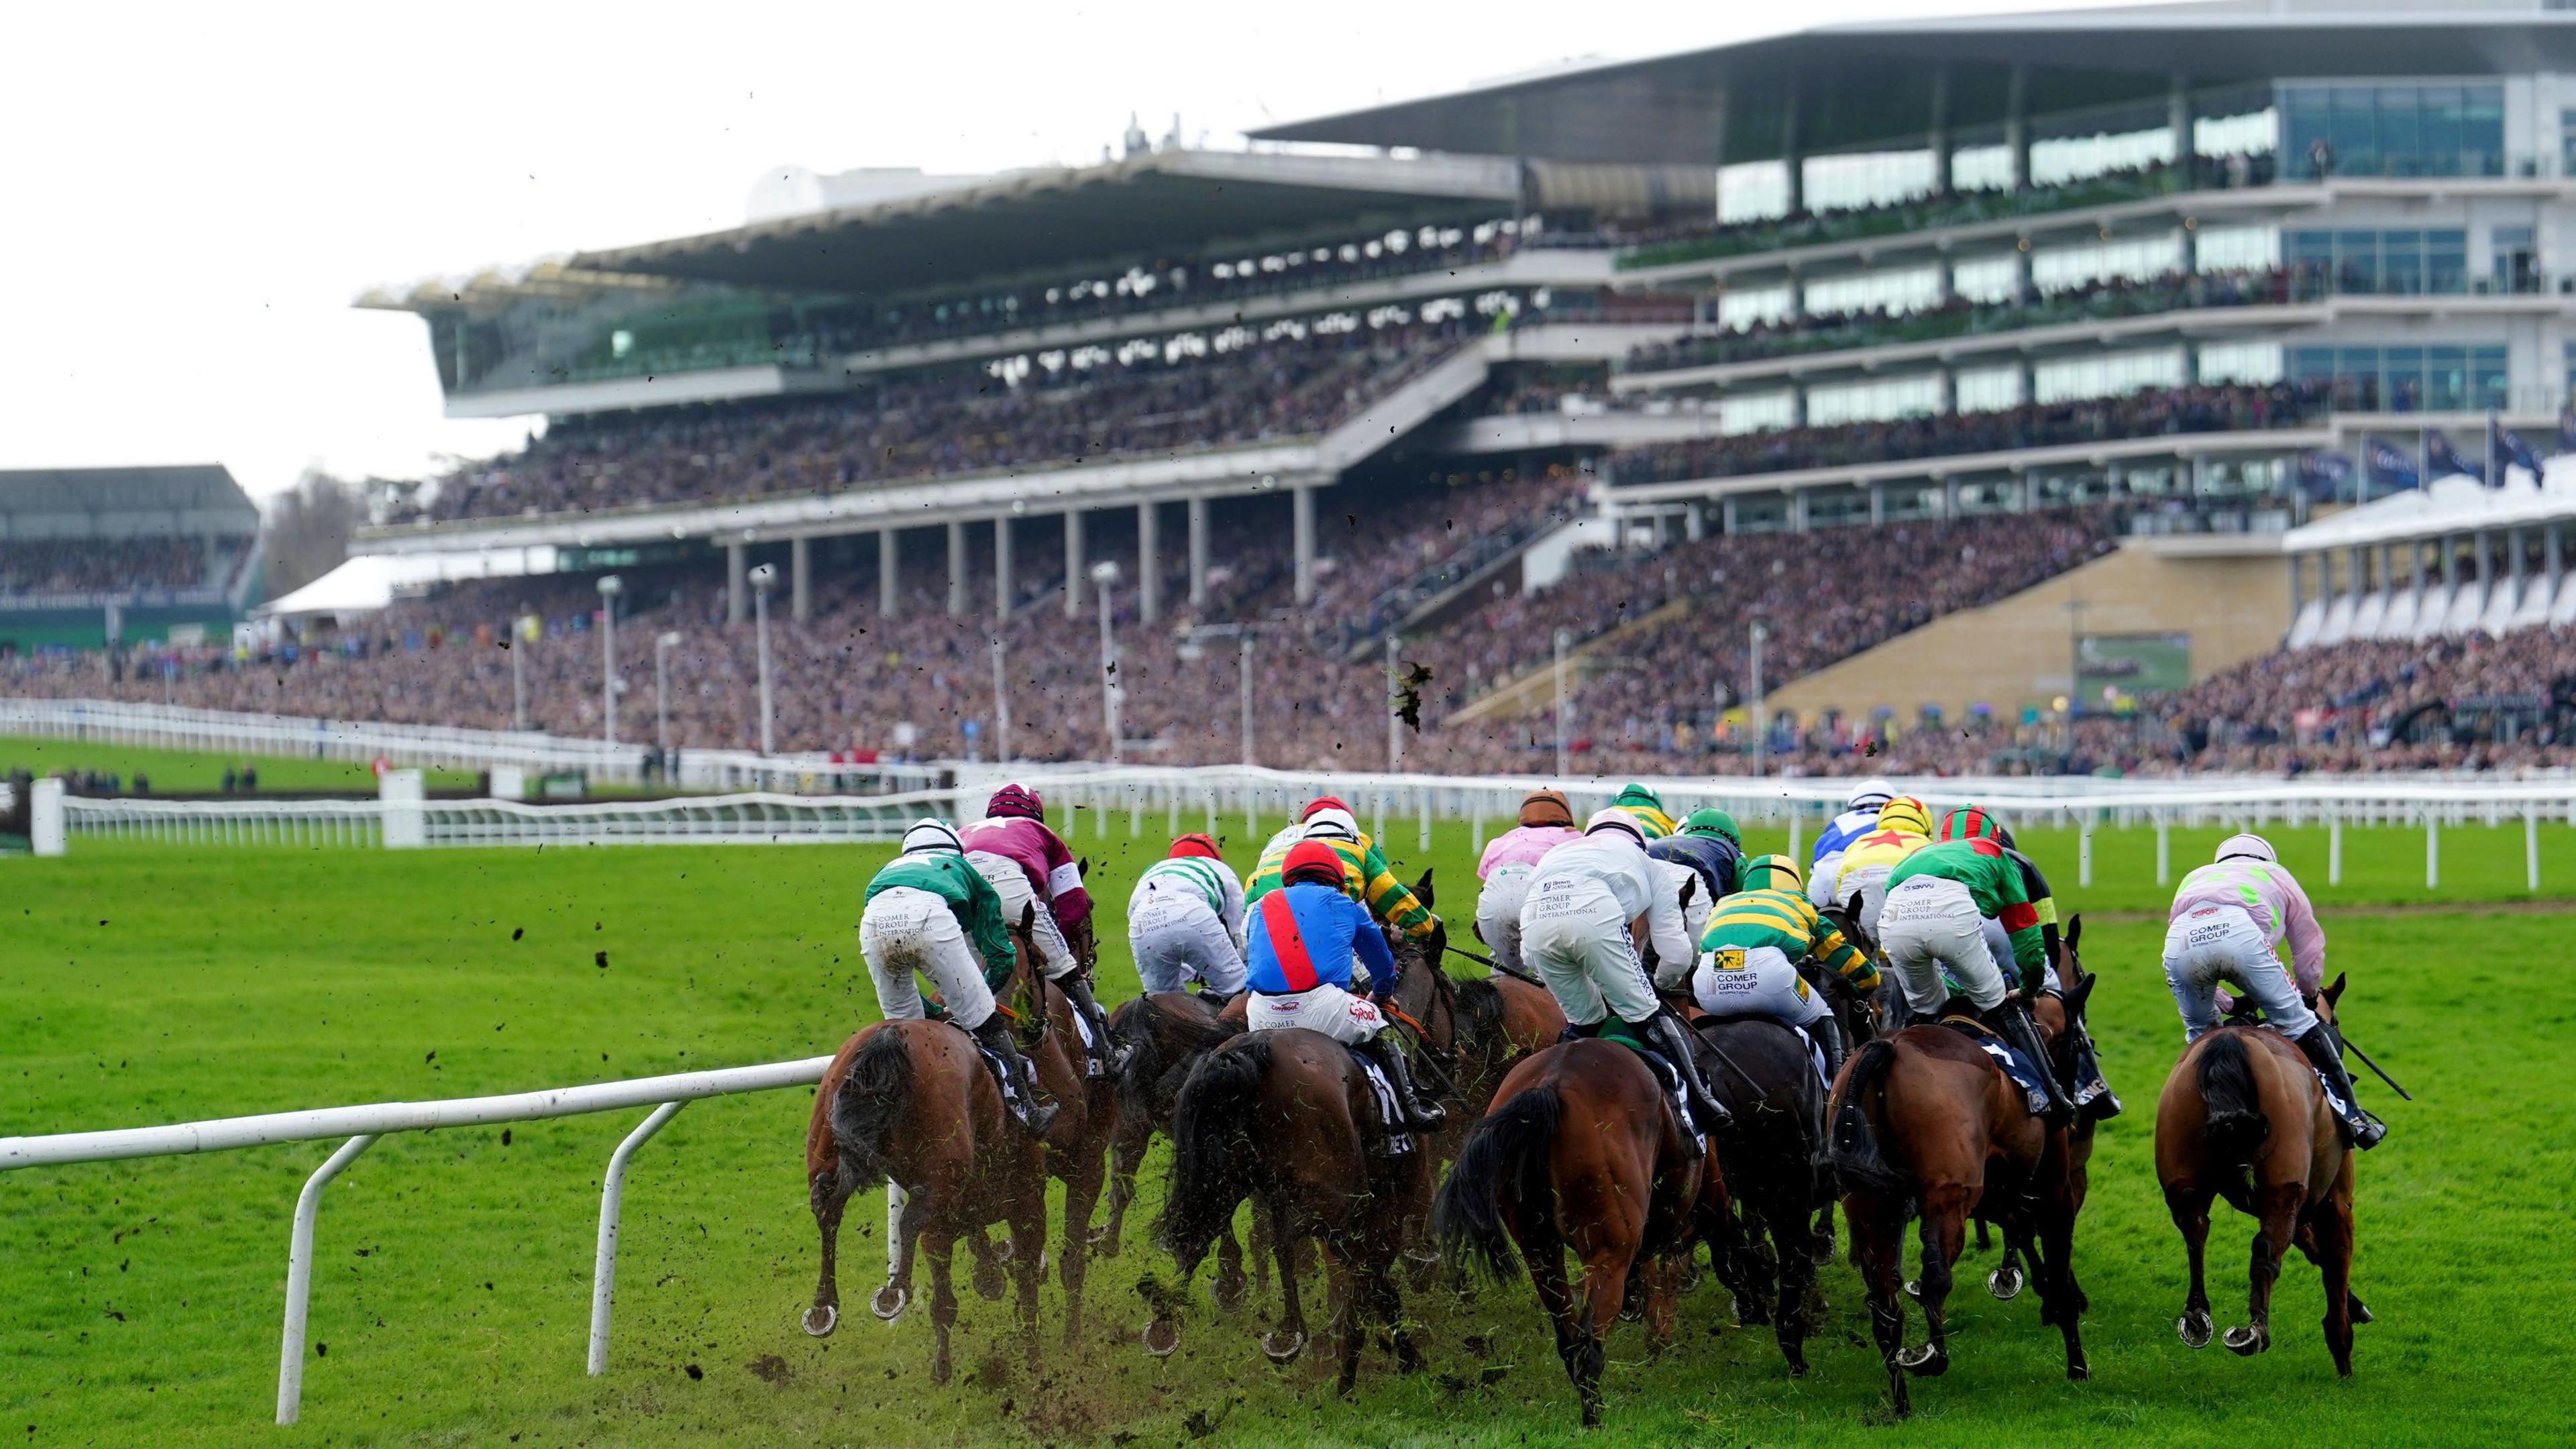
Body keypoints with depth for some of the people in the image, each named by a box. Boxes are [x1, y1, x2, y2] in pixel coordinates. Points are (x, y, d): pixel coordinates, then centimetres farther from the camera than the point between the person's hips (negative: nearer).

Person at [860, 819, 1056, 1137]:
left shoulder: (889, 869, 45)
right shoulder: (963, 870, 39)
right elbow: (1001, 957, 33)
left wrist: (938, 1010, 49)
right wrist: (967, 1000, 45)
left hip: (875, 919, 3)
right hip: (928, 915, -3)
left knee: (903, 1025, 25)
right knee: (984, 1023, 12)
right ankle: (1027, 1113, 20)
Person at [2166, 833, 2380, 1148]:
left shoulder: (2194, 878, 45)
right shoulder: (2276, 875, 40)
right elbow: (2310, 950, 40)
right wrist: (2309, 994, 59)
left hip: (2180, 942, 2)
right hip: (2238, 932, -2)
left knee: (2200, 1033, 26)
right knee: (2294, 1021, 10)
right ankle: (2352, 1115, 11)